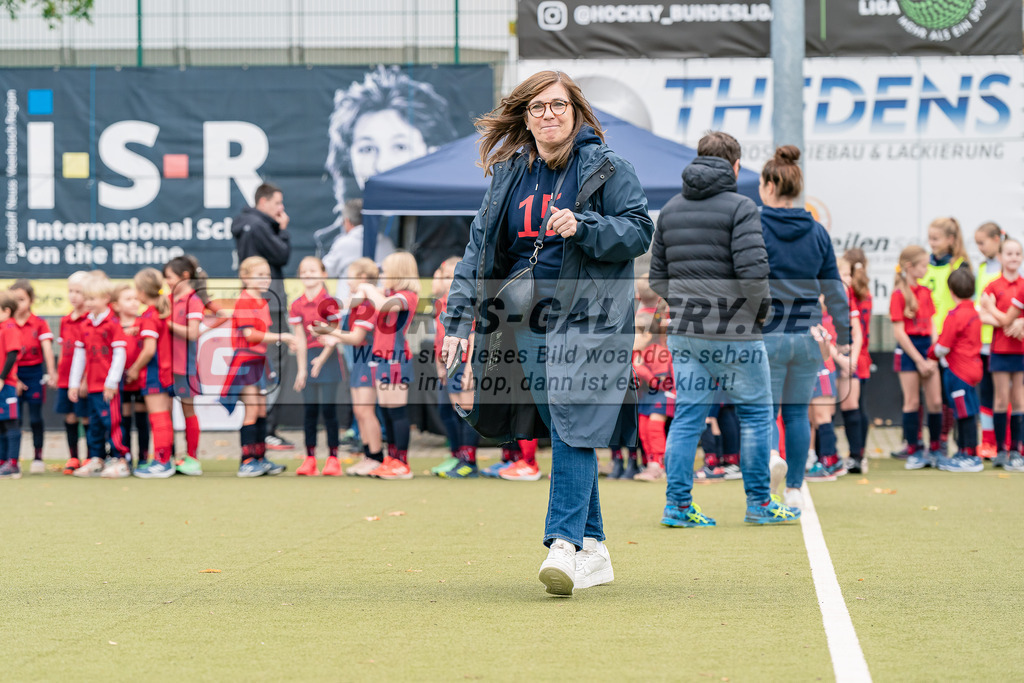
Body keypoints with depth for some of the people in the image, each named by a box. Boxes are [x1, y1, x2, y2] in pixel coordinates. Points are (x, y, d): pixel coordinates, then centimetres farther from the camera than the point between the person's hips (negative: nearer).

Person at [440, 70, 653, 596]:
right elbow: (480, 249, 12)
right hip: (529, 322, 5)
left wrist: (583, 227, -20)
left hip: (588, 319, -5)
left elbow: (639, 231, -4)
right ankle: (593, 548, 14)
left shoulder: (606, 168, 0)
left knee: (572, 427, -17)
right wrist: (458, 320, 4)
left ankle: (564, 543, -22)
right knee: (563, 433, 7)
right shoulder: (509, 175, 12)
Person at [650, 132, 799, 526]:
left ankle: (678, 505, 5)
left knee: (688, 415, 8)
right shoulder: (739, 207, -9)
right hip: (735, 333, -6)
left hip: (684, 332, 6)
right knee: (756, 414, 7)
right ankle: (759, 504, 12)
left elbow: (657, 276, 12)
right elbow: (752, 271, -19)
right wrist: (761, 306, -3)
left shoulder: (670, 209, 11)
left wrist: (685, 305, 16)